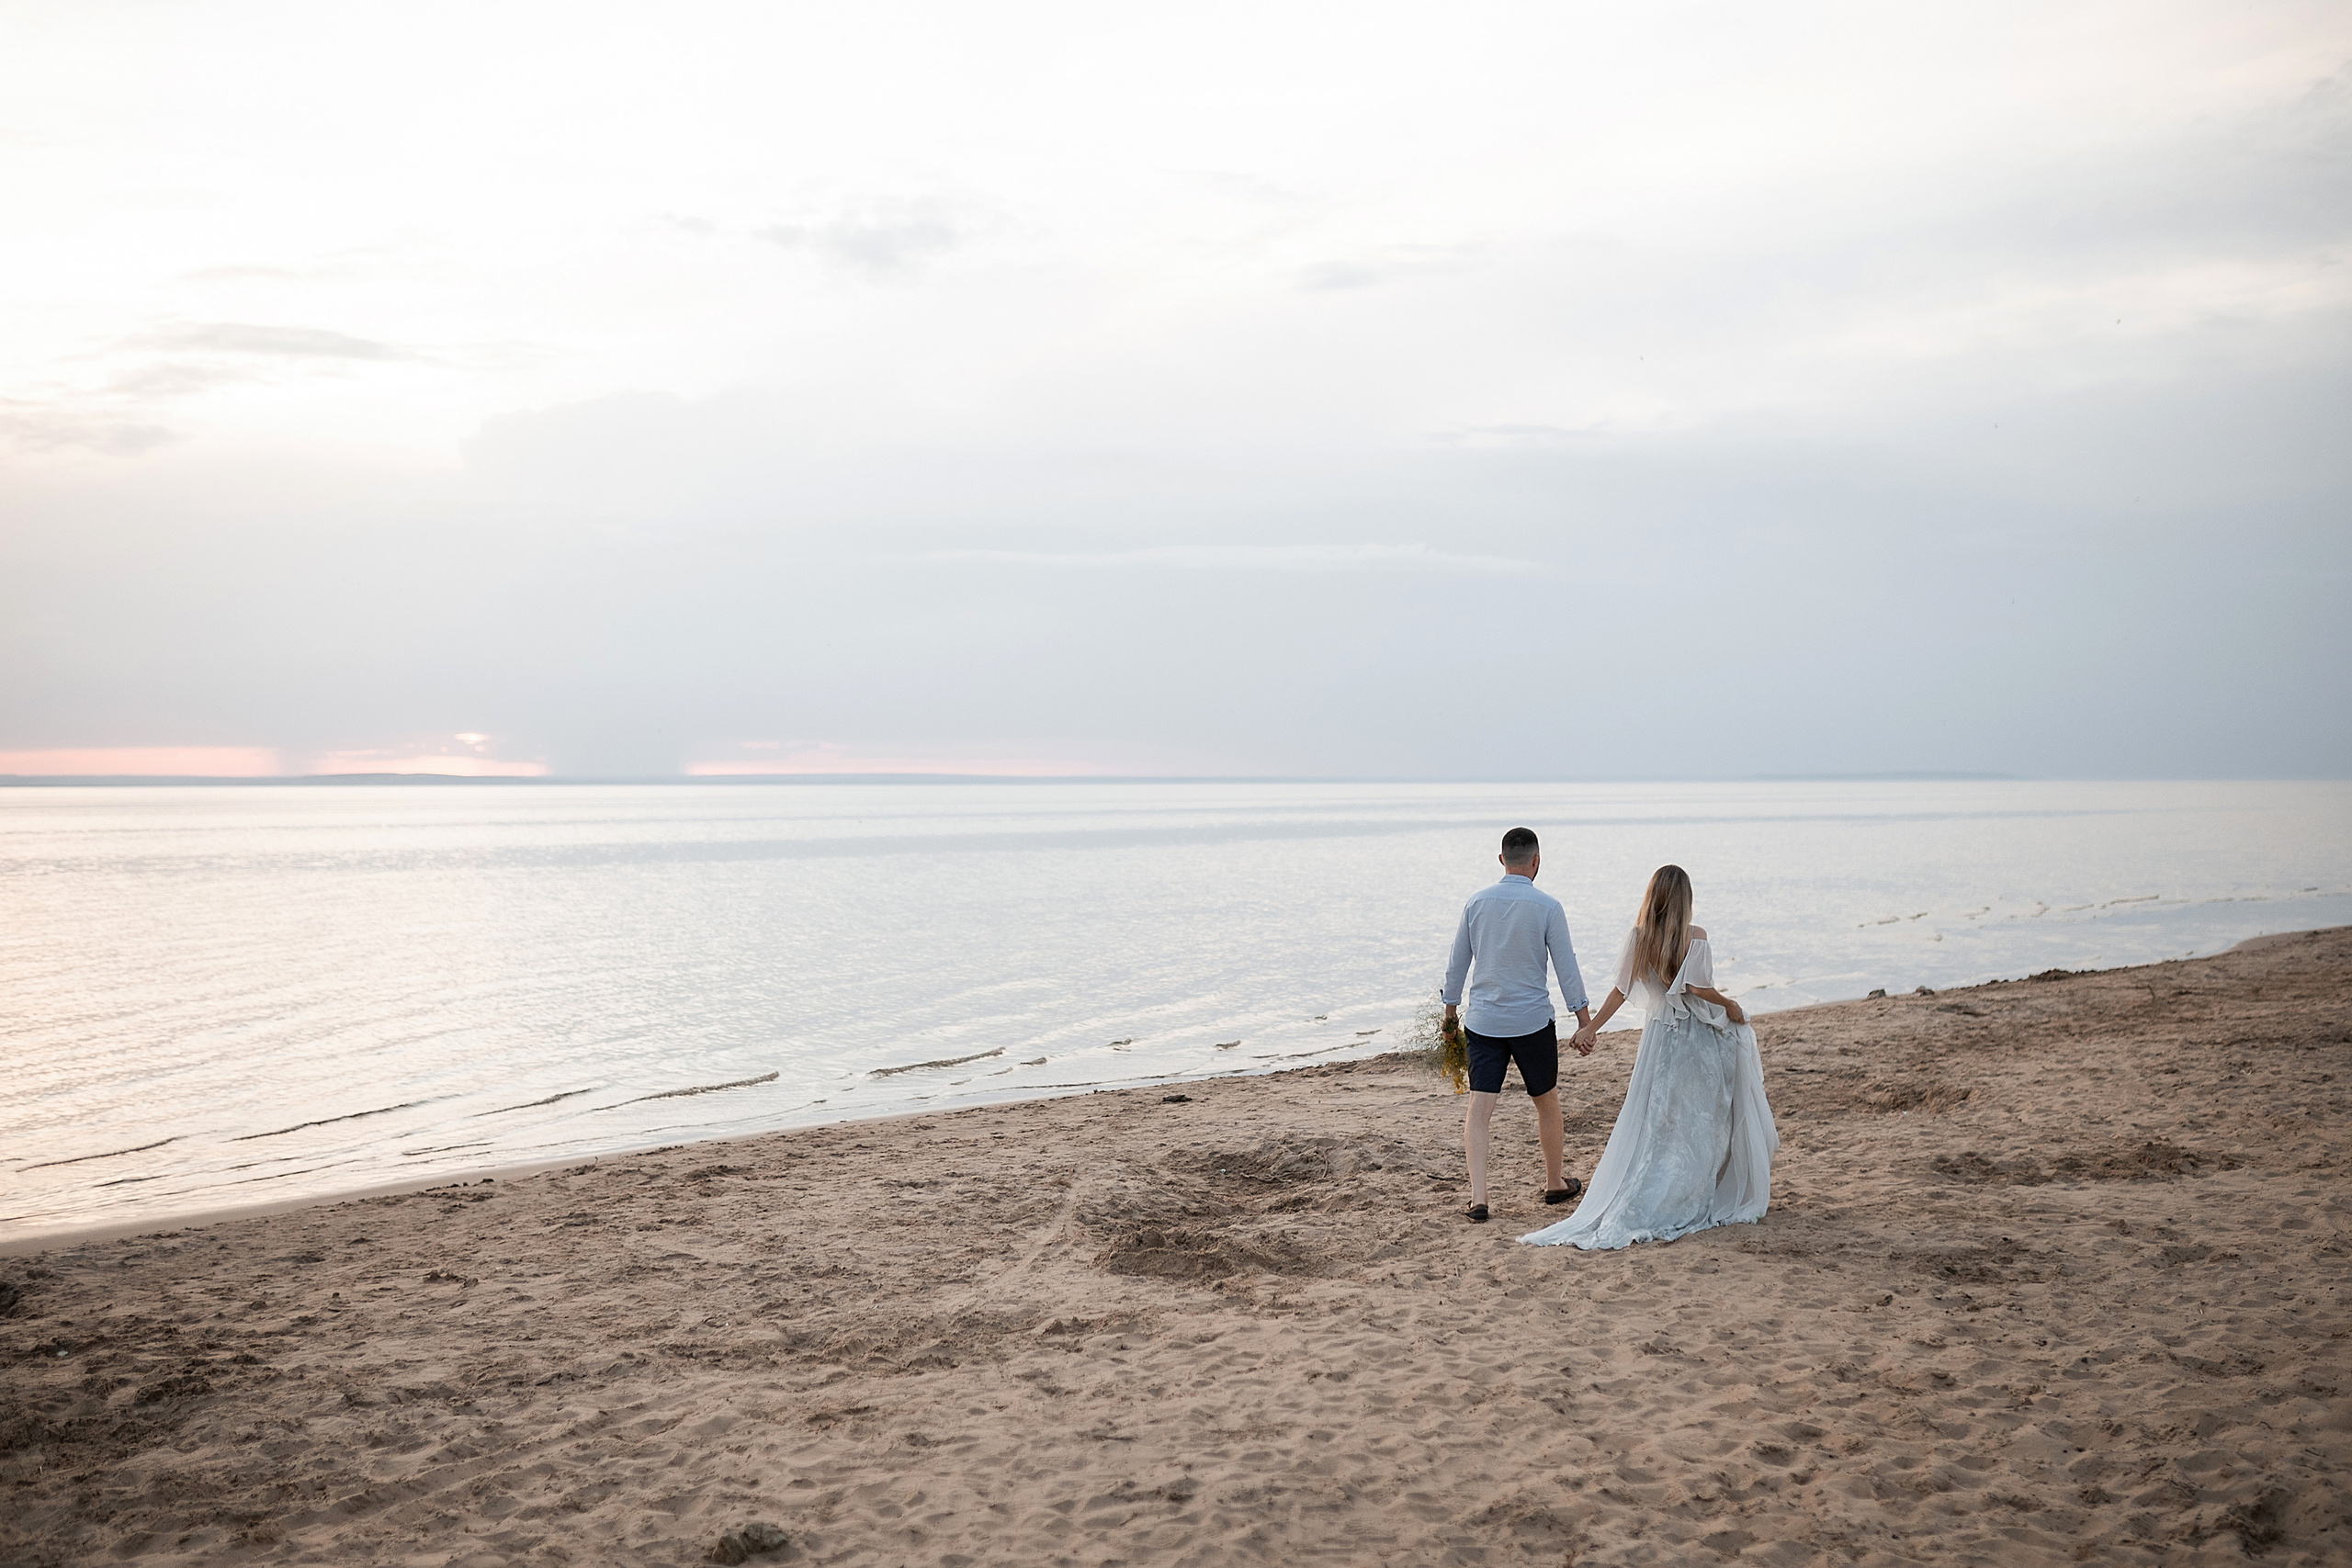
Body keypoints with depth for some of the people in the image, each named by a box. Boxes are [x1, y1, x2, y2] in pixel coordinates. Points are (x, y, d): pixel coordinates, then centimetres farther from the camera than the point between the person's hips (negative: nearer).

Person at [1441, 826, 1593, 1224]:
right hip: (1532, 1020, -2)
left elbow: (1457, 962, 7)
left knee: (1479, 1106, -2)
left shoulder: (1477, 901, 0)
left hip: (1482, 1021, 2)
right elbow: (1566, 967, -6)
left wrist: (1450, 1009, 19)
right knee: (1547, 1101, 17)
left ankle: (1478, 1197, -12)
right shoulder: (1547, 907, -9)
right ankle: (1554, 1184, 32)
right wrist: (1585, 1021, 0)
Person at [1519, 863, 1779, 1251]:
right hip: (1698, 1039, -3)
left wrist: (1591, 1027, 6)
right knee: (1699, 1125, 7)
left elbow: (1621, 990, -1)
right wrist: (1730, 1005, -6)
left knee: (1650, 1125, 8)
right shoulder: (1695, 937, -11)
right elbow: (1698, 987, -21)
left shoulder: (1638, 937, -1)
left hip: (1658, 1037, 3)